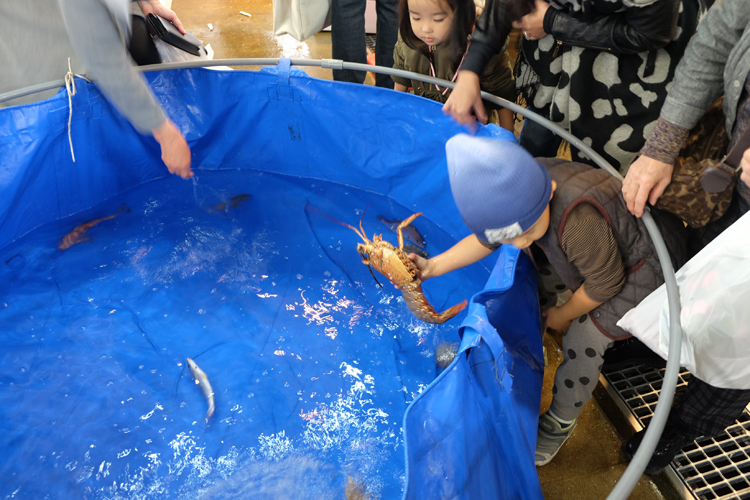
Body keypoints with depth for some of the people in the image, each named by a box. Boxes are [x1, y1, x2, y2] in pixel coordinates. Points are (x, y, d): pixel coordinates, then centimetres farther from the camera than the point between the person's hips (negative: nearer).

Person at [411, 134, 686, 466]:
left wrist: (563, 315, -7)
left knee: (583, 341, -1)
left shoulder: (578, 221, -44)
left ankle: (560, 422, 19)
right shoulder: (520, 189, -21)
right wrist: (434, 266, -10)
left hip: (645, 270, -7)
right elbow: (486, 239, -3)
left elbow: (605, 284, -25)